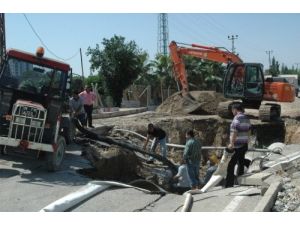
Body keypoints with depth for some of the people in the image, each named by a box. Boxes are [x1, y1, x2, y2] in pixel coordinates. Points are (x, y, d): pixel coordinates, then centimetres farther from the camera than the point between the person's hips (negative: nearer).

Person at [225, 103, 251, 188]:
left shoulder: (237, 119, -14)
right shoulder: (247, 118, 13)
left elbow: (234, 132, -20)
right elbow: (248, 131, 17)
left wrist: (231, 143, -21)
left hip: (237, 145, -9)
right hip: (244, 145, 9)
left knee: (231, 165, -5)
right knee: (241, 162, 19)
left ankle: (229, 184, -5)